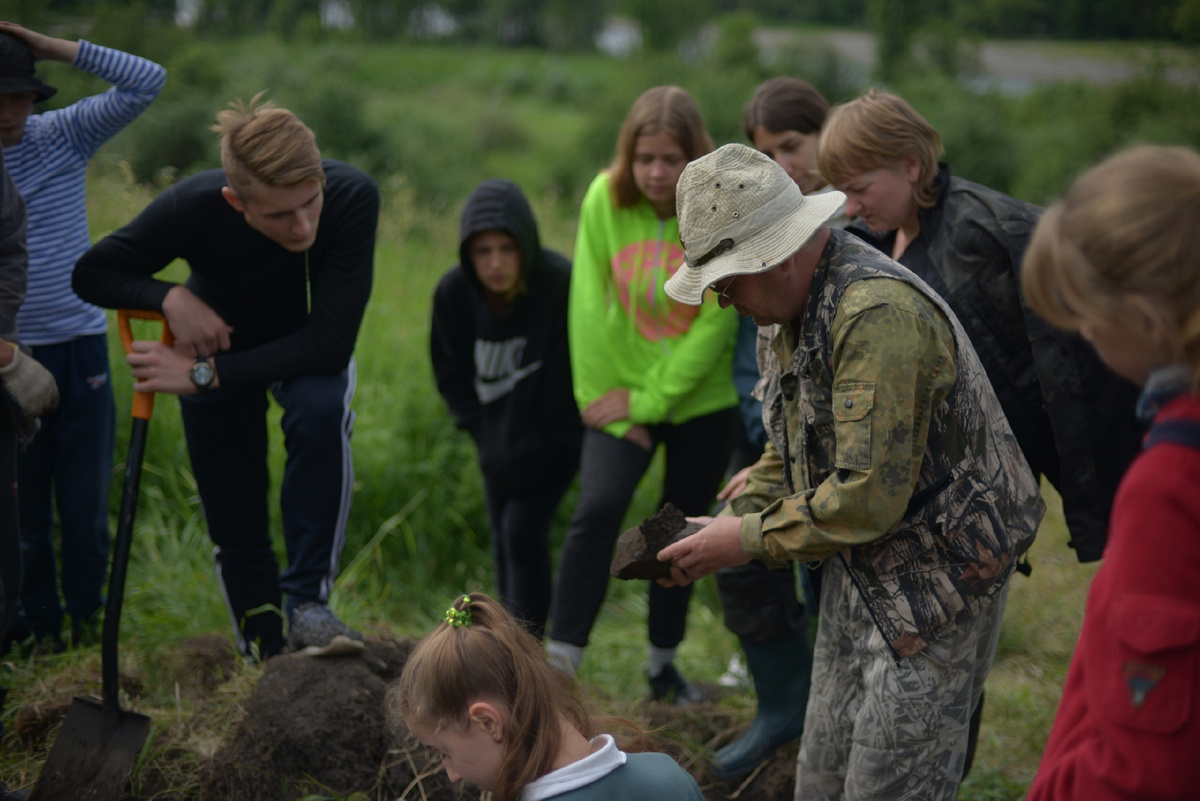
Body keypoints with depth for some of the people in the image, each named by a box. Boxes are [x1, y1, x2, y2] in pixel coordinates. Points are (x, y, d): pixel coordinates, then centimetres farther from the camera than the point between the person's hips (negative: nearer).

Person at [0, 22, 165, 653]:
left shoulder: (64, 135, 1)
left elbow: (146, 82, -7)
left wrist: (53, 49, -10)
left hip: (80, 349, 1)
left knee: (86, 505, 7)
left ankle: (89, 622, 23)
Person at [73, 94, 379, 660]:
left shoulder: (353, 198, -36)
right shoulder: (193, 207, -33)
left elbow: (331, 341, -35)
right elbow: (91, 274, -16)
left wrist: (204, 377, -35)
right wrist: (172, 298, -35)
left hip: (305, 350, -1)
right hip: (214, 341, 1)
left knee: (321, 412, -35)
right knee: (236, 529, 2)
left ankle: (307, 602, -25)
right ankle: (266, 658, 24)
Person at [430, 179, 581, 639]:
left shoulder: (560, 285, -28)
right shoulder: (453, 293, -15)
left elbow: (569, 381, -18)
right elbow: (452, 376, 0)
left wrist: (534, 449, -20)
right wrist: (486, 438, -11)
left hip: (554, 438, -5)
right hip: (497, 432, 5)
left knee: (523, 528, -16)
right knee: (502, 537, 11)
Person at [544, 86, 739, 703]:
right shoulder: (605, 199, -10)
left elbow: (717, 324, -16)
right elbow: (590, 309, -8)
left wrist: (651, 398, -17)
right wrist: (605, 401, -11)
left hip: (702, 398, 0)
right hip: (621, 392, 0)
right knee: (597, 510, -20)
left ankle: (663, 662, 30)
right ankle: (559, 661, -18)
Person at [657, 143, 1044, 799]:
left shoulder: (878, 311, -26)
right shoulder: (789, 310, 8)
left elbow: (870, 497, -28)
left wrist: (748, 540, -18)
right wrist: (727, 521, 3)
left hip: (937, 574, -10)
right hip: (858, 574, 10)